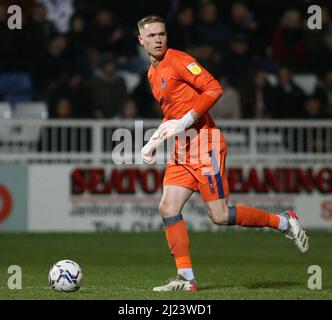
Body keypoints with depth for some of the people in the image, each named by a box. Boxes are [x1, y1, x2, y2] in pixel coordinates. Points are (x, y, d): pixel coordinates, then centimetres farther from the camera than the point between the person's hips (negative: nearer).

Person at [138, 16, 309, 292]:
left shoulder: (177, 60, -9)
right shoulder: (152, 74, 18)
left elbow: (214, 89, -18)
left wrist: (184, 123, -19)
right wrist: (154, 141, 16)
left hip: (204, 144, -8)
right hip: (182, 150, 8)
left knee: (220, 216, -9)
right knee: (168, 208, -5)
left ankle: (284, 222, 9)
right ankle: (186, 278, -2)